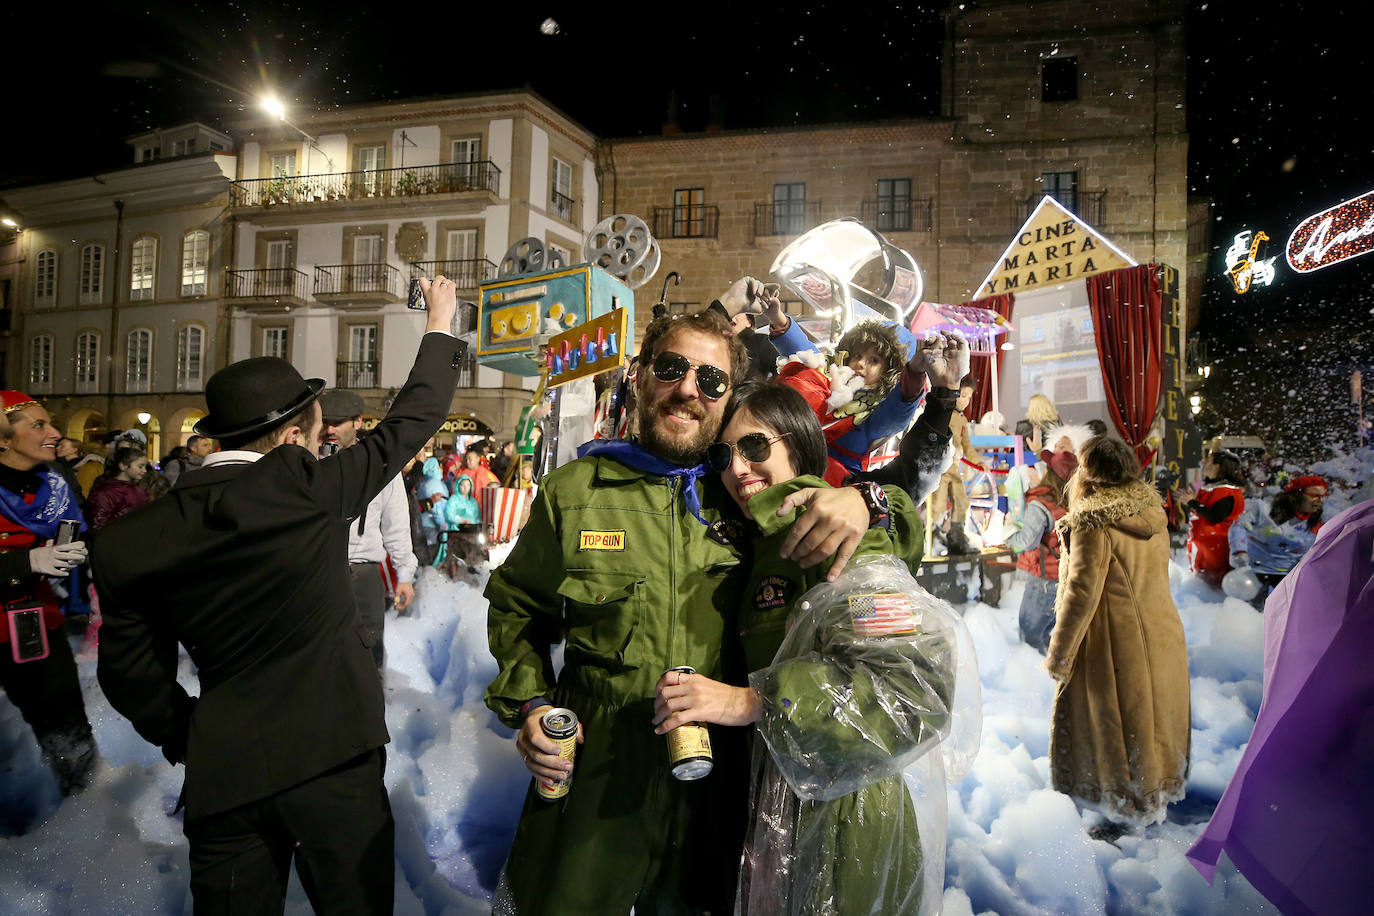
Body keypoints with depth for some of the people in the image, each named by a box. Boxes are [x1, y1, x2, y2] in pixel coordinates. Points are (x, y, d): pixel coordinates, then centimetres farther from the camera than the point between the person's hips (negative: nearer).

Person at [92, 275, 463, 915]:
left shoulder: (127, 542, -4)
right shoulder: (310, 486, -15)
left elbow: (132, 674, 5)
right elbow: (411, 421, -2)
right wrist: (438, 325, 13)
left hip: (222, 772, 3)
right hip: (333, 759, -3)